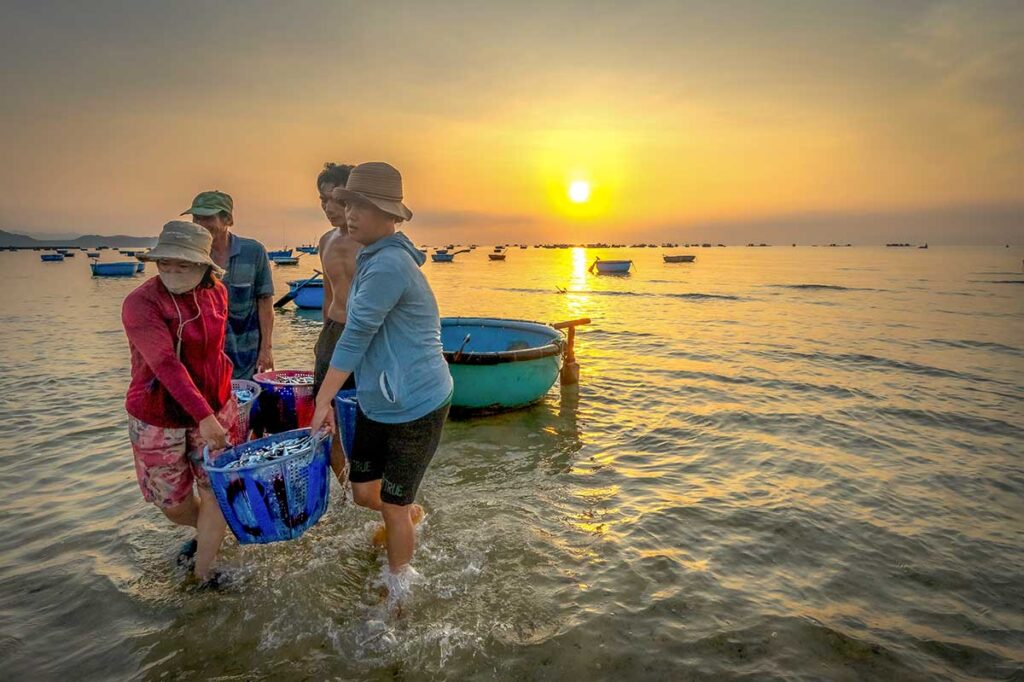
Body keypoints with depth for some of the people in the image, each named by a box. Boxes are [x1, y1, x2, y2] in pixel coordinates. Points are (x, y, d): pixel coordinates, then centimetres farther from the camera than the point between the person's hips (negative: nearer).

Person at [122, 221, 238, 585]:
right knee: (173, 503, 13)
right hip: (158, 420, -3)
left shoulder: (217, 293, -4)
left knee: (217, 490, 2)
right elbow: (166, 364, -30)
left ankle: (204, 572, 21)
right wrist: (203, 416, -37)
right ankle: (206, 532, 46)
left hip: (215, 408, 3)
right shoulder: (141, 303, -20)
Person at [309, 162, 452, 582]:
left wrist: (323, 400, -14)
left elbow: (356, 336, -21)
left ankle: (397, 586, 31)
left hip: (415, 407, -8)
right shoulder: (373, 259, 8)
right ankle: (410, 514, 49)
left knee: (393, 508, 7)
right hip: (378, 402, 9)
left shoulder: (389, 265, -23)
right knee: (363, 492, 18)